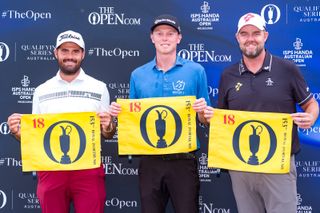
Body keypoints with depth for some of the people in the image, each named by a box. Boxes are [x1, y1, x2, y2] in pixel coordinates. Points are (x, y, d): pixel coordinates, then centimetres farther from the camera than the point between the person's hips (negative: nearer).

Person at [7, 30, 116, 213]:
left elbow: (108, 135, 9)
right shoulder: (41, 91, 9)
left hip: (88, 169, -1)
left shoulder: (99, 88, 5)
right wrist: (18, 131, -8)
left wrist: (108, 126, -13)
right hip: (50, 170, 2)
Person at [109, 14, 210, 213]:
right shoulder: (138, 75, 7)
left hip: (183, 158, -2)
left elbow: (205, 120, 4)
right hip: (149, 160, 3)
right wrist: (119, 113, -8)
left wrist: (202, 111, -17)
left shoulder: (195, 70, 0)